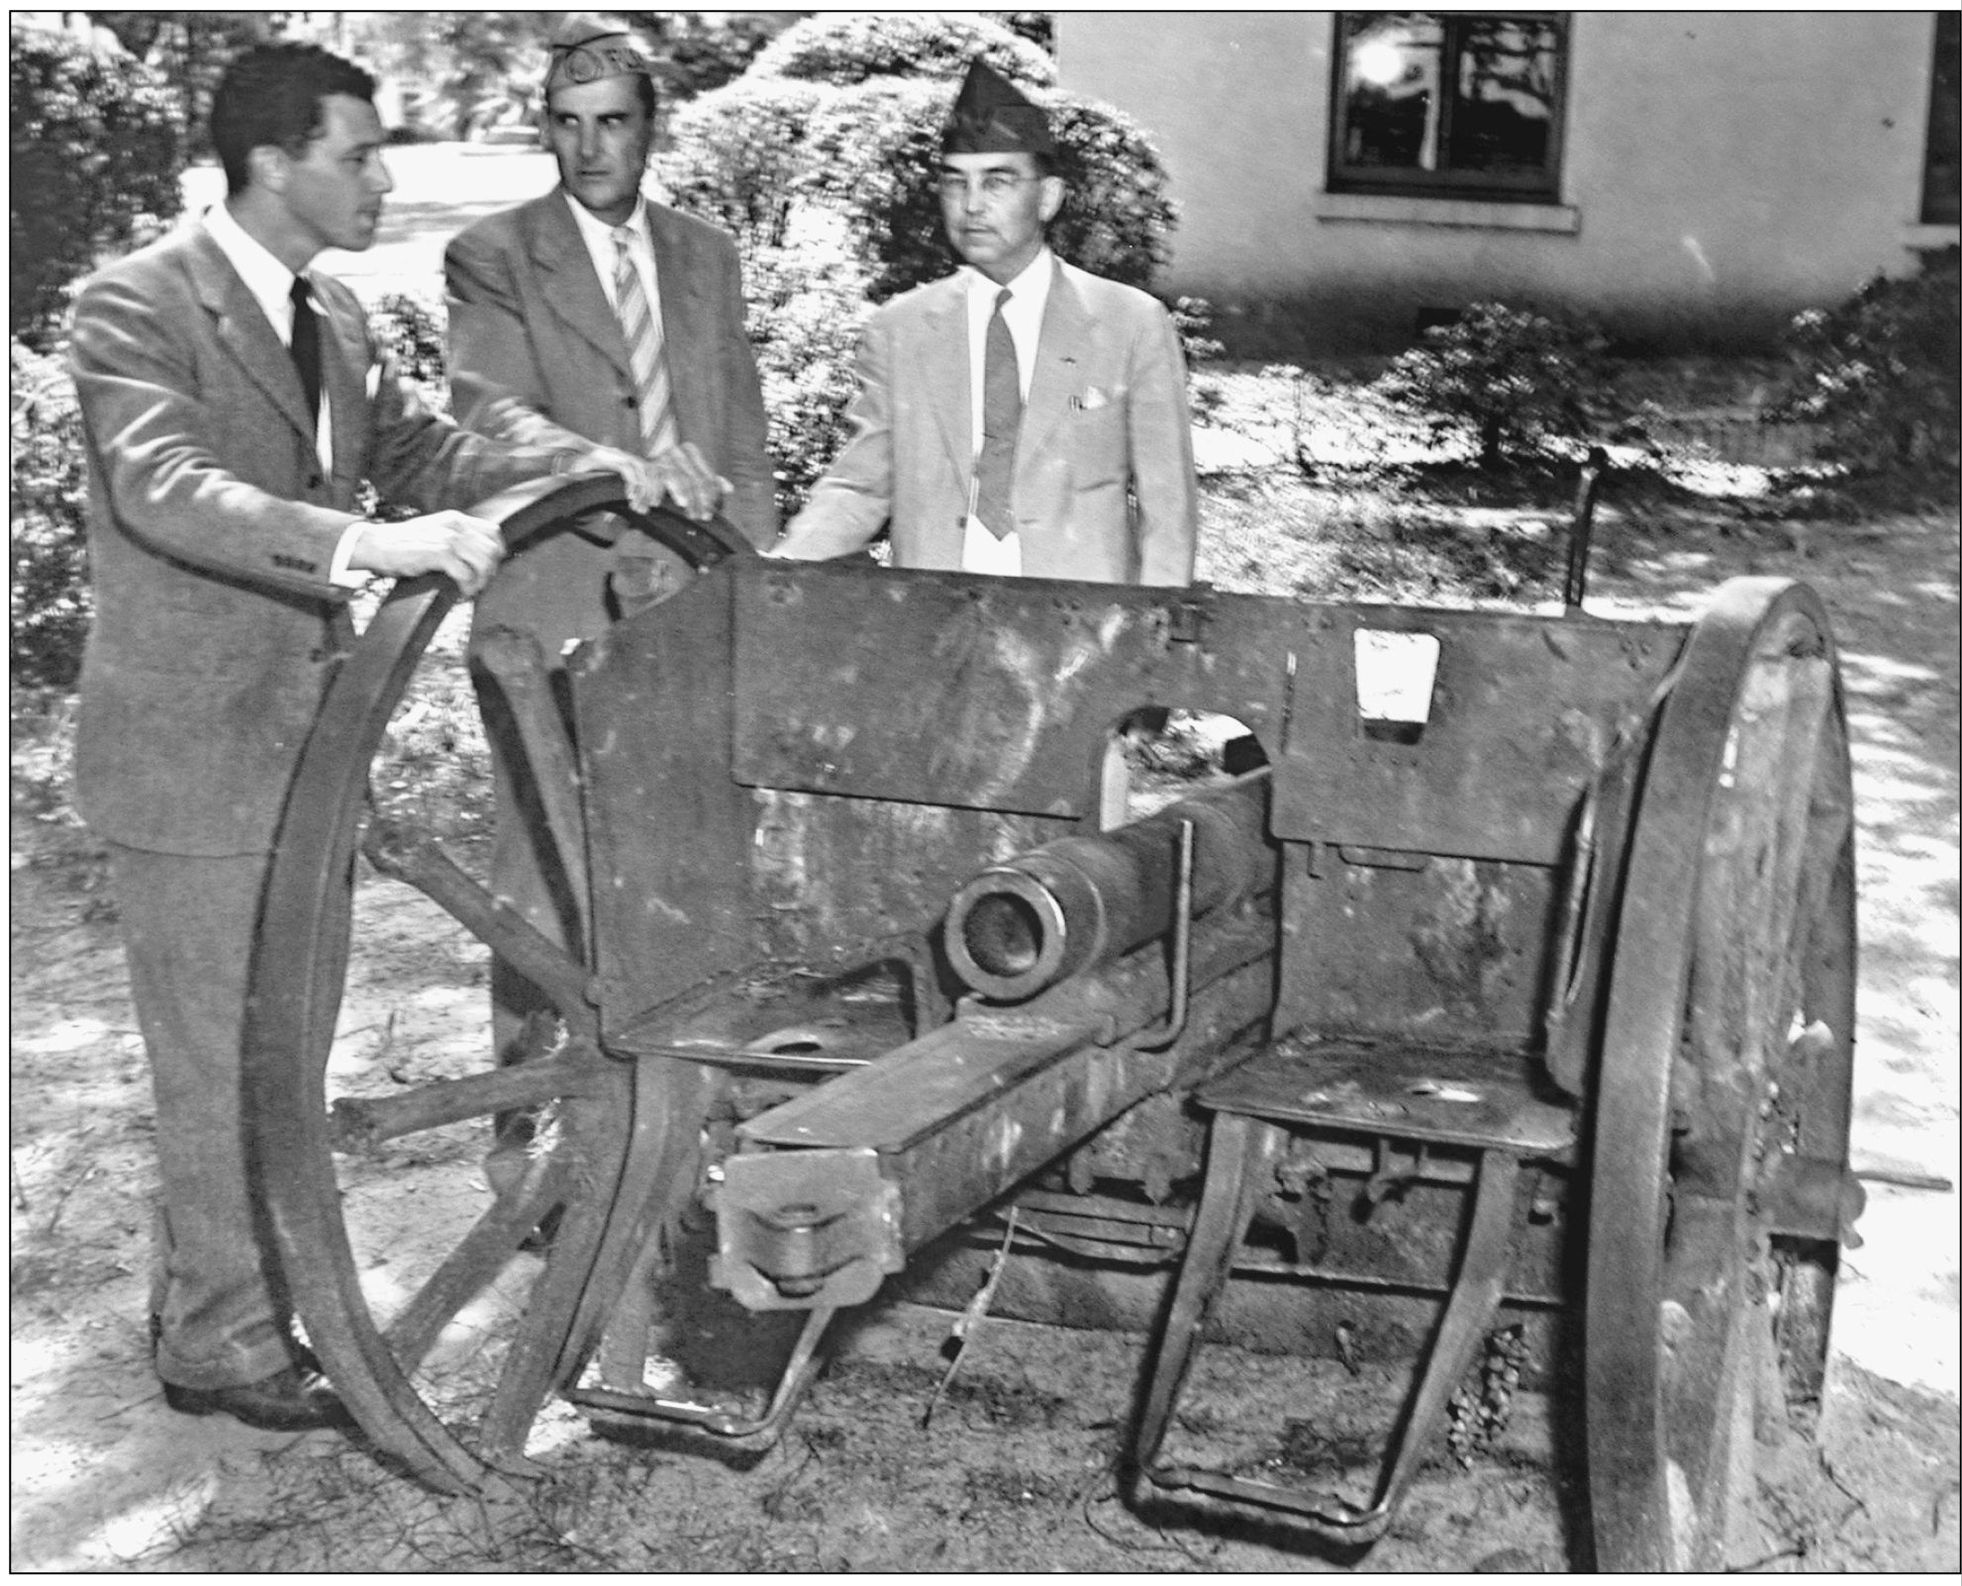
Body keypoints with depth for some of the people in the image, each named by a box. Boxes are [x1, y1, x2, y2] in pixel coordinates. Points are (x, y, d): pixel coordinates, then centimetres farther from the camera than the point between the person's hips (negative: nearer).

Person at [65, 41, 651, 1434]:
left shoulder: (336, 319, 11)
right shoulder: (139, 304, -14)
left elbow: (422, 454, 13)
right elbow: (163, 489, -29)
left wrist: (571, 467, -5)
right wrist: (364, 545, -43)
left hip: (304, 735, 8)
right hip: (192, 744, -8)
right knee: (220, 1058, 2)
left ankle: (206, 1299, 32)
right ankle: (224, 1342, 17)